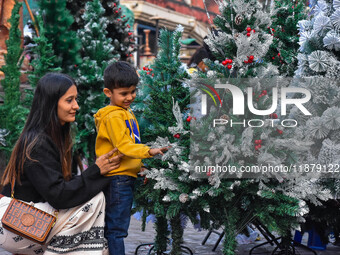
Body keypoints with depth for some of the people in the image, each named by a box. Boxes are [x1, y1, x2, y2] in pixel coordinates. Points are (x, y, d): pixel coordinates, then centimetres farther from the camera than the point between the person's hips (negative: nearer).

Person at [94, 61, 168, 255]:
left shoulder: (127, 113, 15)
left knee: (116, 227, 16)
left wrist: (140, 167, 19)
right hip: (117, 179, -10)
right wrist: (149, 152, -35)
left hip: (127, 176, 10)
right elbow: (123, 145, -24)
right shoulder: (113, 116, -15)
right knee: (117, 228, -6)